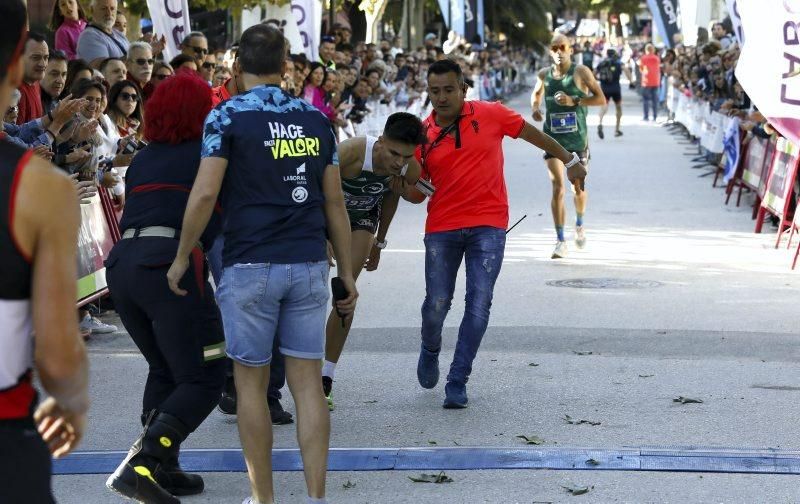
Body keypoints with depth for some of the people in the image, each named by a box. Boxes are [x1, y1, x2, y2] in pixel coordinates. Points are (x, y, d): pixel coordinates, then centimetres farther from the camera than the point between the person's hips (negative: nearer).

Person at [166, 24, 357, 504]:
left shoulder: (227, 116, -4)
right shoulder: (316, 120, 9)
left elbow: (205, 193, -12)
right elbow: (335, 202, 11)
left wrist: (182, 256, -1)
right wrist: (348, 271, 16)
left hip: (250, 266, -3)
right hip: (309, 265, 4)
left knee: (251, 383, 6)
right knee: (307, 381, 5)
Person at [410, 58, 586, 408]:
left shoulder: (491, 115, -2)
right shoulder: (422, 134, 1)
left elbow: (532, 134, 13)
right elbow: (417, 193, 6)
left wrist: (569, 161, 19)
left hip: (488, 225, -1)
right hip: (442, 228, 1)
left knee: (479, 305, -8)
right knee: (436, 305, -1)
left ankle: (457, 381, 2)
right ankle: (430, 351, 34)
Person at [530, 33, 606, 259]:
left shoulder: (580, 72, -5)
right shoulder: (544, 74, 4)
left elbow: (601, 99, -9)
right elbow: (536, 93, 25)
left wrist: (574, 101, -22)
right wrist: (535, 108, 2)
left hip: (577, 138, -1)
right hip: (553, 137, 1)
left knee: (577, 188, 11)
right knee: (557, 187, -11)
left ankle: (579, 225, 42)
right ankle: (560, 242, -11)